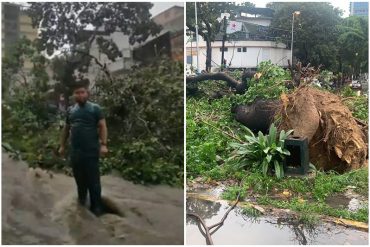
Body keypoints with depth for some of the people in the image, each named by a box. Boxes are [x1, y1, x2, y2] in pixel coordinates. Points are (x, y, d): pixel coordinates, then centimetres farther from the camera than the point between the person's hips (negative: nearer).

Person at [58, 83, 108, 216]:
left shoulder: (95, 108, -2)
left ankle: (96, 207, 13)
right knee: (79, 179, 16)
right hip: (75, 151, 5)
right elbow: (66, 129, 19)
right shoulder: (70, 110, 12)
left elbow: (102, 126, -7)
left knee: (93, 180, 2)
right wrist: (62, 145, 16)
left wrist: (103, 144, -17)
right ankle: (81, 203, 33)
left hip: (91, 151, -4)